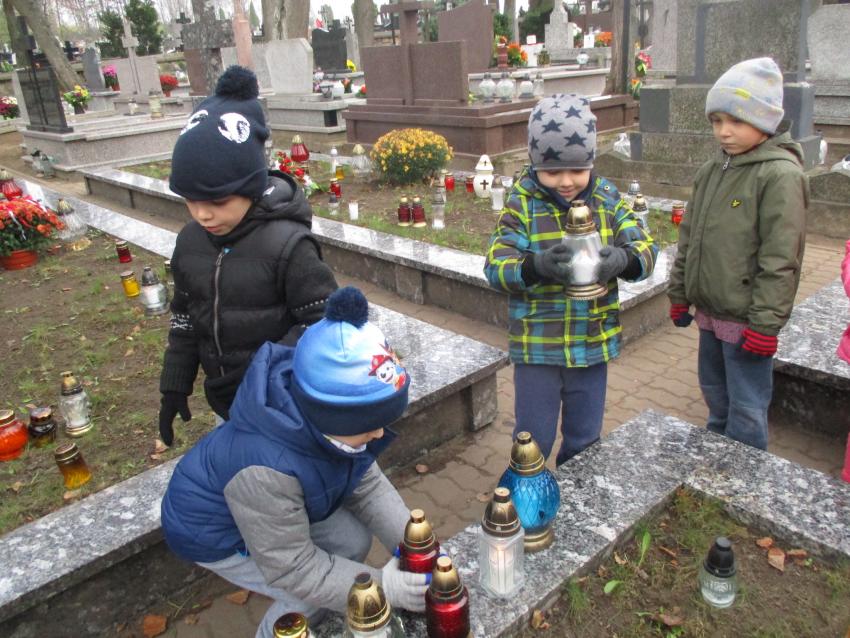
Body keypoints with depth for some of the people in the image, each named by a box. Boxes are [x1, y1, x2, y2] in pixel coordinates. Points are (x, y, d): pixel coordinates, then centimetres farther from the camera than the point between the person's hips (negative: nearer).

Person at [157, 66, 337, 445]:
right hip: (226, 399, 6)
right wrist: (174, 387, 12)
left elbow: (322, 323, -19)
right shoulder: (190, 242, -1)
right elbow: (184, 318, 10)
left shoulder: (287, 243, -22)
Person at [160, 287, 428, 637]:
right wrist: (382, 586, -37)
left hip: (278, 508, 7)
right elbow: (291, 567, -33)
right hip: (213, 530, -6)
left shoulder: (319, 422, -24)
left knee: (354, 542, 3)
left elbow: (369, 486, -13)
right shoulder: (266, 469, -44)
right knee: (310, 599, -11)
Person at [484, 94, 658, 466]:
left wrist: (622, 259, -29)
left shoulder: (607, 199, -1)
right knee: (533, 439, 10)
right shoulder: (521, 204, -9)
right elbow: (496, 266, -17)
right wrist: (535, 265, -38)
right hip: (537, 347, -3)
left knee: (585, 439, 20)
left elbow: (645, 248, -5)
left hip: (594, 344, 3)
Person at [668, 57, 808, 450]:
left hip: (746, 320, -8)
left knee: (746, 410, 3)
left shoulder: (781, 175, -16)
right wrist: (679, 294, 15)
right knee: (715, 393, 24)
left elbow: (780, 259, -19)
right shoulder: (712, 170, 9)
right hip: (710, 311, 8)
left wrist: (765, 323, -19)